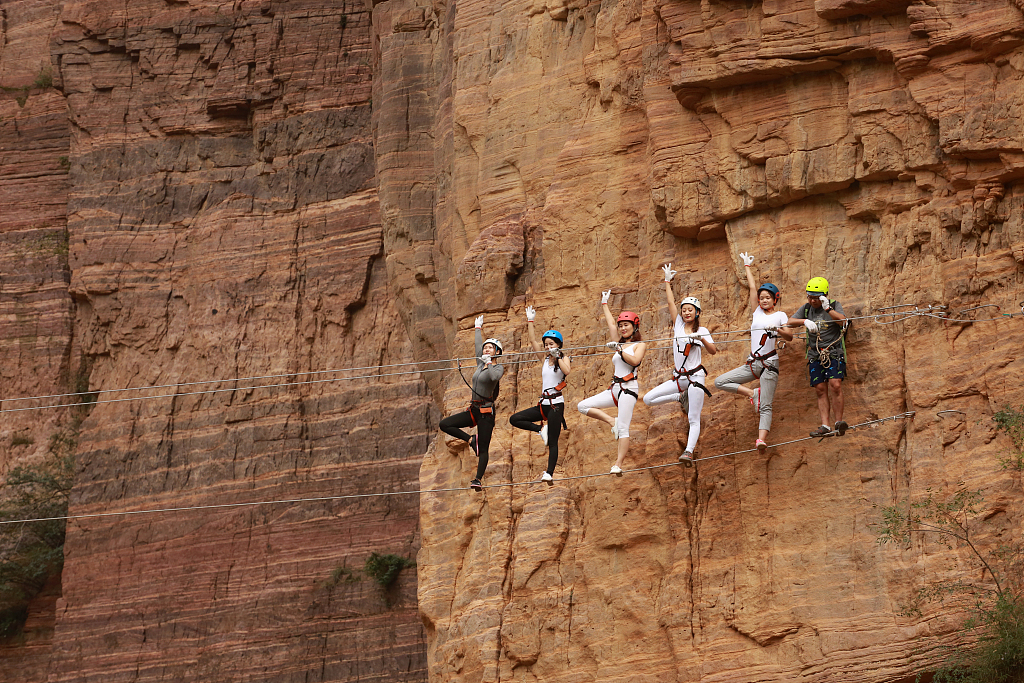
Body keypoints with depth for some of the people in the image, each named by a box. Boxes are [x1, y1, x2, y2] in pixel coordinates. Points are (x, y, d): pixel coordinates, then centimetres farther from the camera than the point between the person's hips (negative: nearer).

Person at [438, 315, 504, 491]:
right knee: (444, 424, -5)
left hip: (486, 412, -7)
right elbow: (477, 346, 31)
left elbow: (493, 376, -31)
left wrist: (489, 363, -16)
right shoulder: (481, 364, 14)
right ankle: (471, 440, 4)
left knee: (483, 449, -9)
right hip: (473, 410, 7)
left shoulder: (498, 368, -6)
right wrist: (478, 328, 42)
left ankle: (478, 480, -15)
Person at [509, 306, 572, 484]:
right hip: (543, 403, 6)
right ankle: (542, 429, 5)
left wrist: (558, 356, -17)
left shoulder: (563, 359, -1)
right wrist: (530, 321, 6)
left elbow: (567, 371, -23)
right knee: (514, 419, -3)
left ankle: (550, 473, -13)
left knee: (553, 441, -9)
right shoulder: (545, 359, 13)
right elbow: (533, 340, 9)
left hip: (556, 404, -6)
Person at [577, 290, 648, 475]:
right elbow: (610, 323, 28)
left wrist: (619, 350, -15)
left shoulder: (640, 345, 2)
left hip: (628, 388, -8)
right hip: (614, 388, 8)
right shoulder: (620, 344, 19)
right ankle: (612, 421, 1)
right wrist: (605, 304, 34)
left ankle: (618, 464, -16)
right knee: (583, 406, -2)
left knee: (623, 428, -13)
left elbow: (635, 361, -17)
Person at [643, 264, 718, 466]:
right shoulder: (678, 325, 10)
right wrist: (668, 281, 10)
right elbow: (671, 303, 10)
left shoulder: (702, 331, 1)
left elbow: (713, 351, -11)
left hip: (695, 376, -5)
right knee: (648, 399, -3)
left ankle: (689, 451, -27)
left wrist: (701, 338, -25)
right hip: (678, 377, 5)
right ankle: (682, 397, 12)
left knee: (694, 419, -14)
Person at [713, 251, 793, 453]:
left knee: (765, 406, -15)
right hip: (752, 363, 6)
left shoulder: (780, 315, 4)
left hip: (769, 363, -6)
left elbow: (790, 337, -8)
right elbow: (752, 287, 16)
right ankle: (752, 394, 0)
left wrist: (777, 329, -27)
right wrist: (747, 266, 21)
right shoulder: (757, 312, 16)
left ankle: (762, 439, -30)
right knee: (720, 382, -5)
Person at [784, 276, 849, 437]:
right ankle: (825, 426, -7)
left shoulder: (834, 306, 2)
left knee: (835, 385, -18)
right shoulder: (806, 309, 10)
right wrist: (805, 321, -20)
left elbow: (843, 321, -14)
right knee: (821, 390, -3)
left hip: (834, 353, -3)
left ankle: (839, 421, -13)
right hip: (815, 356, 3)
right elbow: (789, 323, 0)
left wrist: (828, 309, -27)